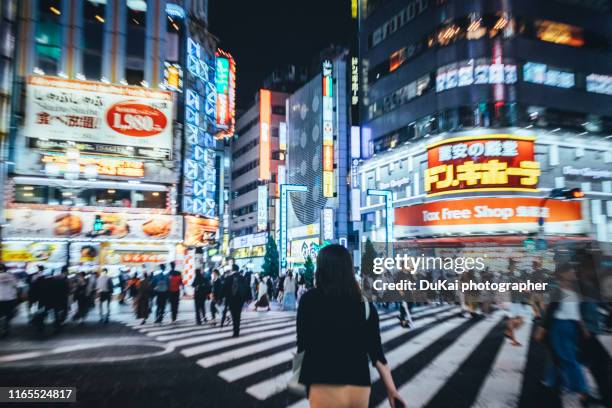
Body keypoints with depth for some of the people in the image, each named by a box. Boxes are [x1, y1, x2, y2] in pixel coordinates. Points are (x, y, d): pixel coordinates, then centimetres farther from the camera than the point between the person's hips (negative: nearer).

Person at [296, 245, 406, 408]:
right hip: (359, 385, 4)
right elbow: (376, 350, 0)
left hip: (324, 387, -4)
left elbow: (303, 343, -5)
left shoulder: (309, 299, -8)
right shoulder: (365, 303, 0)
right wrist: (392, 390, 5)